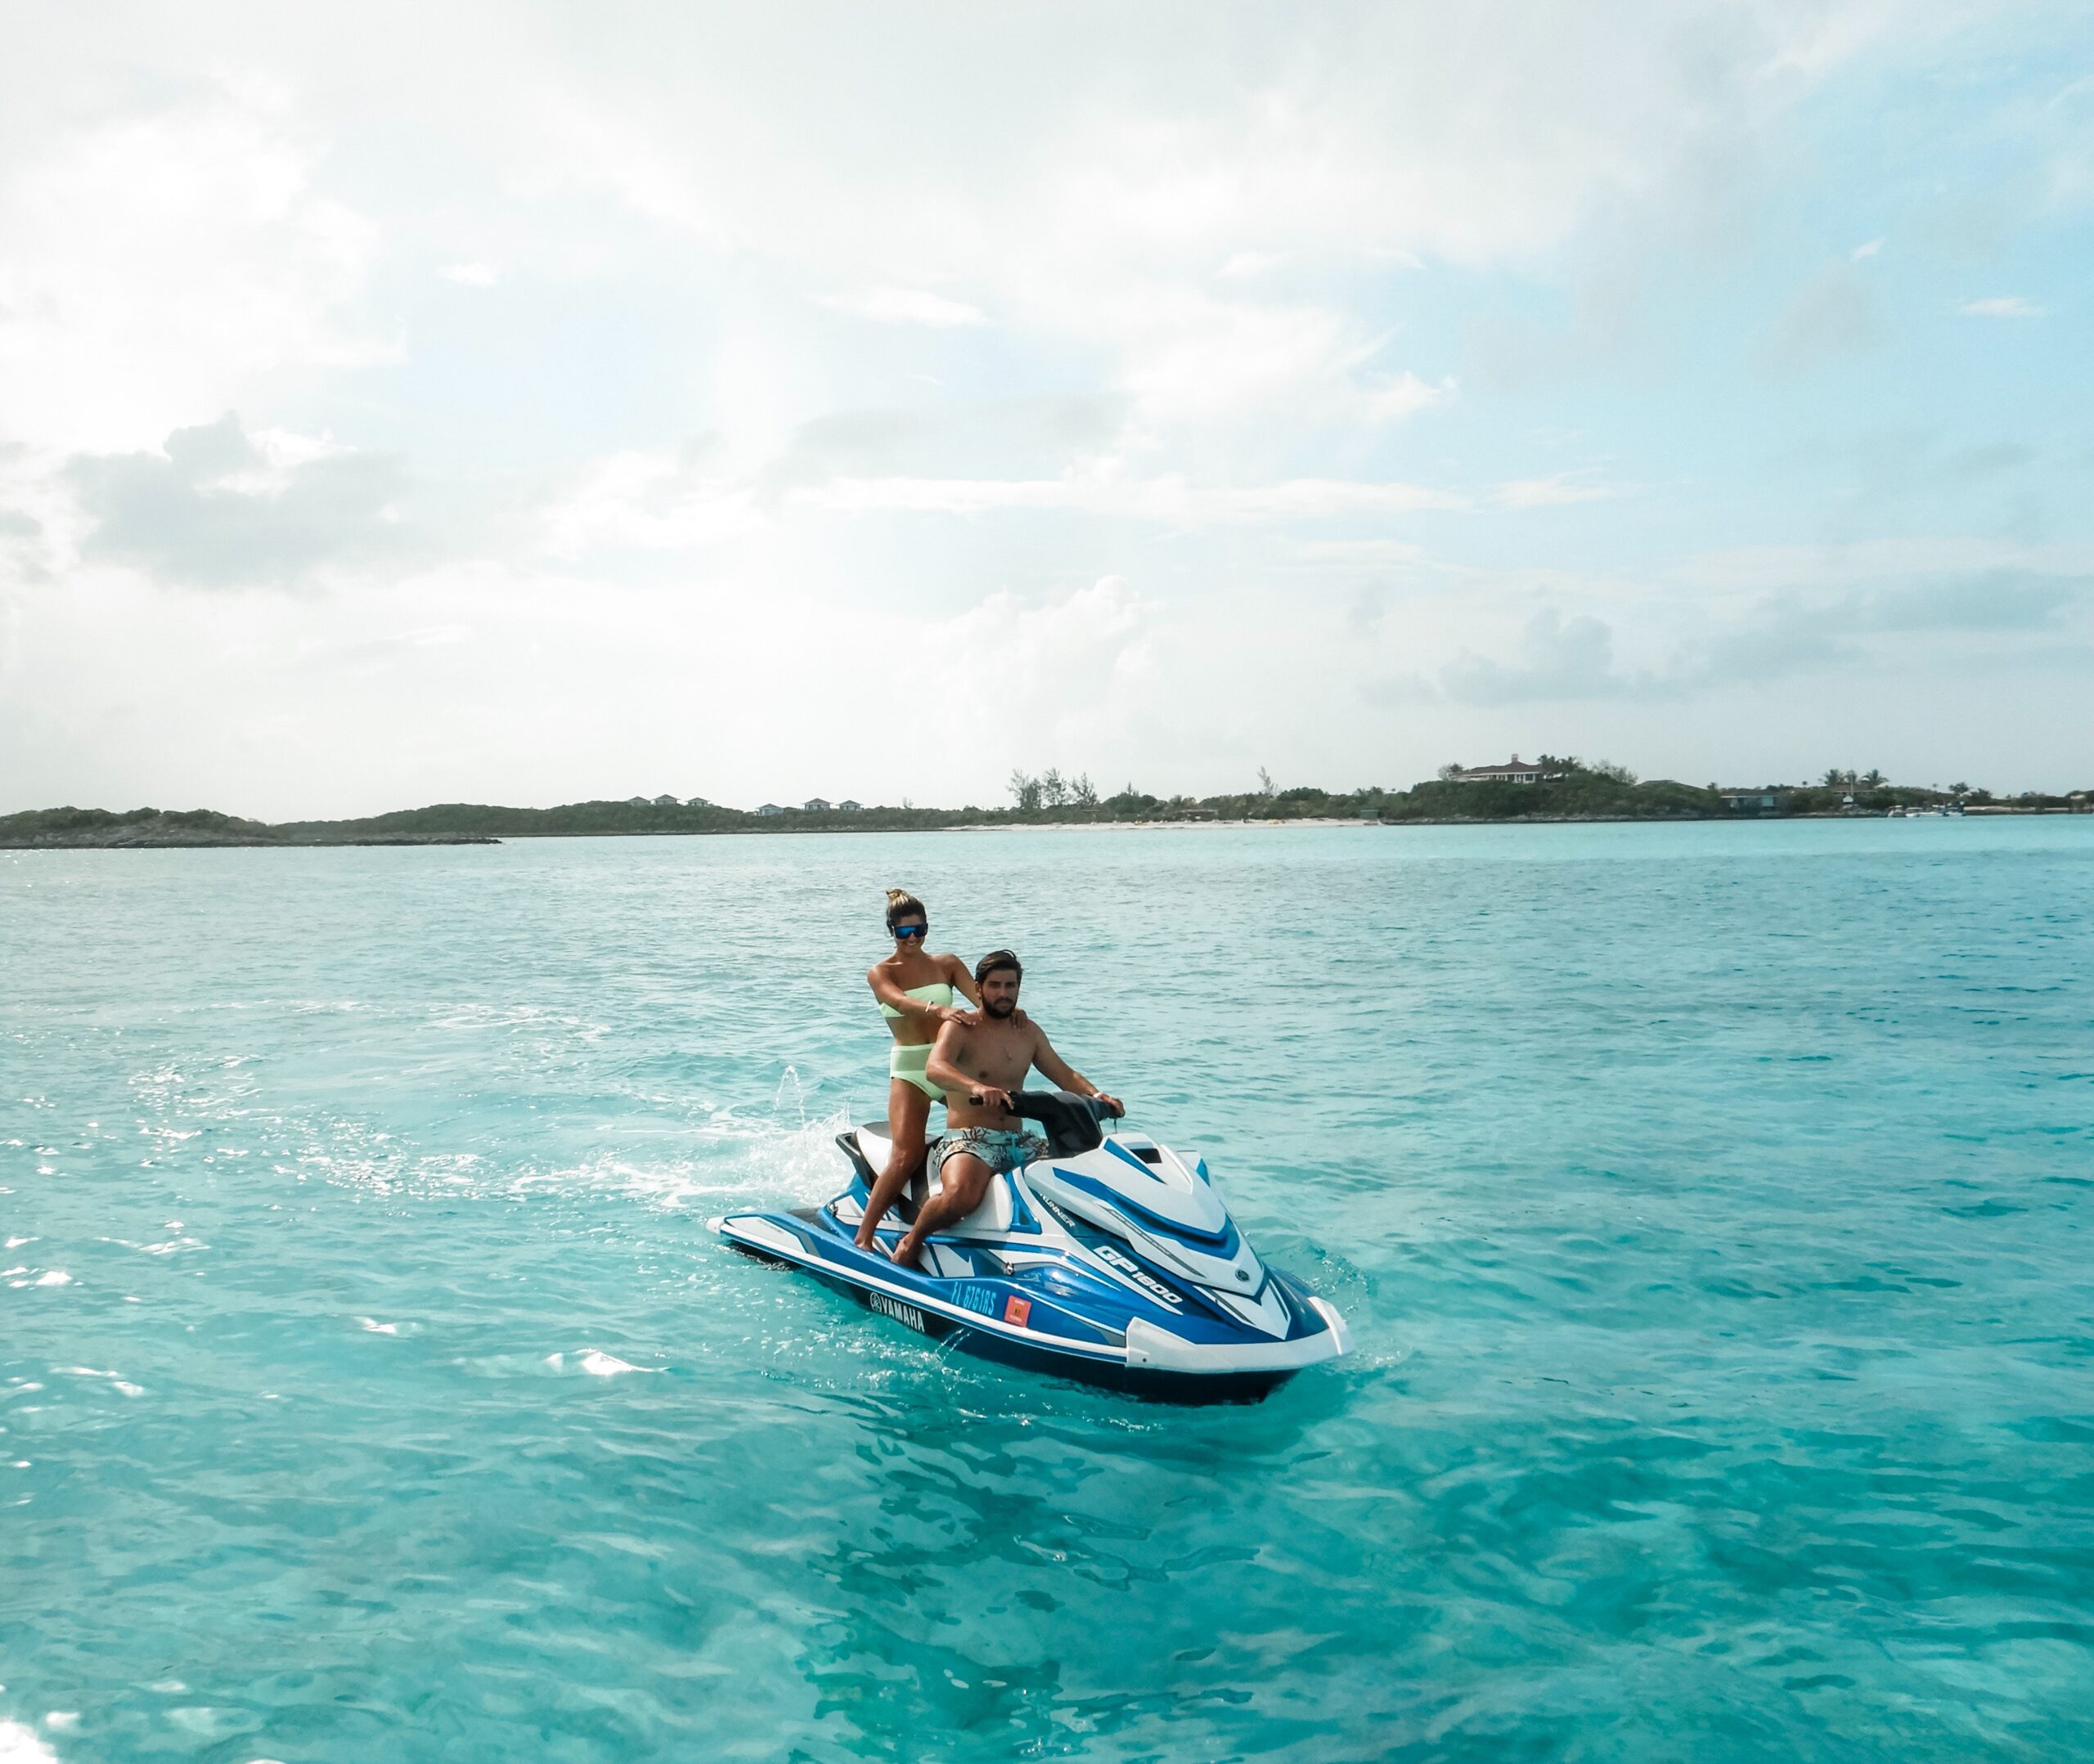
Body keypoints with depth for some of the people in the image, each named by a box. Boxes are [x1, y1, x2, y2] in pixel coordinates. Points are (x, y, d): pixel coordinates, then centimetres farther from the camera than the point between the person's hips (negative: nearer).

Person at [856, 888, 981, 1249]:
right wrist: (937, 1008, -41)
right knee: (906, 1157, -18)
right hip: (909, 1070, -3)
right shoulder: (880, 972, 1)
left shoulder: (947, 964, 9)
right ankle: (863, 1236, -11)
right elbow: (900, 1002, -21)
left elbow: (981, 999, -5)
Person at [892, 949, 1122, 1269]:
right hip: (967, 1139, -6)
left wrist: (1097, 1096, -5)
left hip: (1019, 1142, 6)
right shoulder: (960, 1028, -4)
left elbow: (1064, 1074, 17)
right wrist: (975, 1087, -44)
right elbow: (934, 1068, -23)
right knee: (961, 1196, -36)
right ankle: (912, 1239, -6)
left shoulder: (1029, 1031, 15)